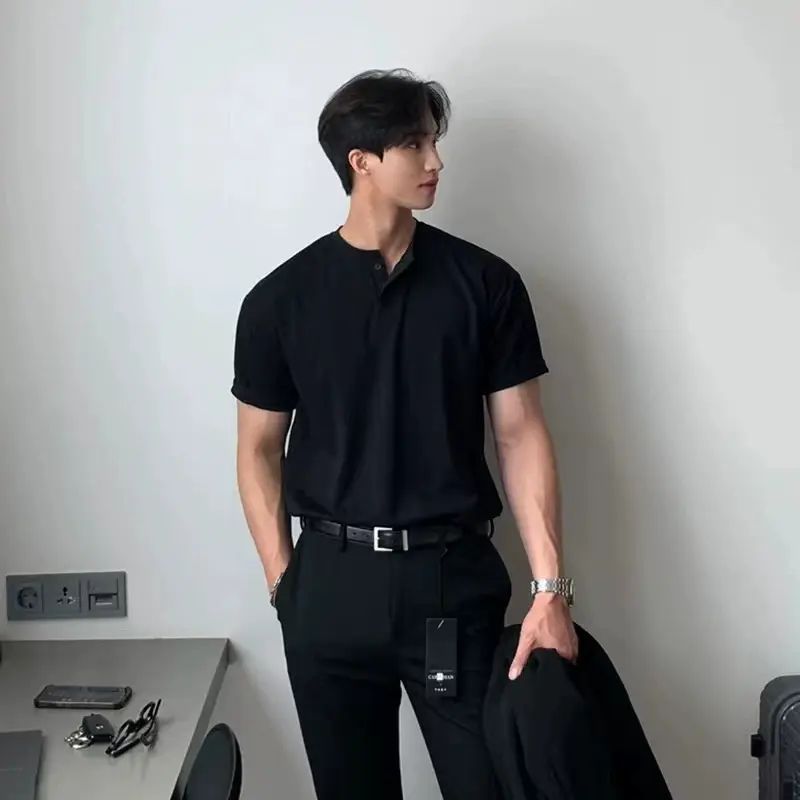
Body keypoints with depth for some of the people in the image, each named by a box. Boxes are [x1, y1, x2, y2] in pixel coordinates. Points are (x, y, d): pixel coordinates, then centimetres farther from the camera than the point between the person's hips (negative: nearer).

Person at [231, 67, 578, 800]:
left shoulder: (486, 283, -1)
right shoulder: (280, 299, -1)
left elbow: (520, 433, -2)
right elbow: (259, 449, 5)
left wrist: (550, 587, -9)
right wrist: (283, 583, -1)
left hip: (456, 577, 0)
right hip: (331, 581, 1)